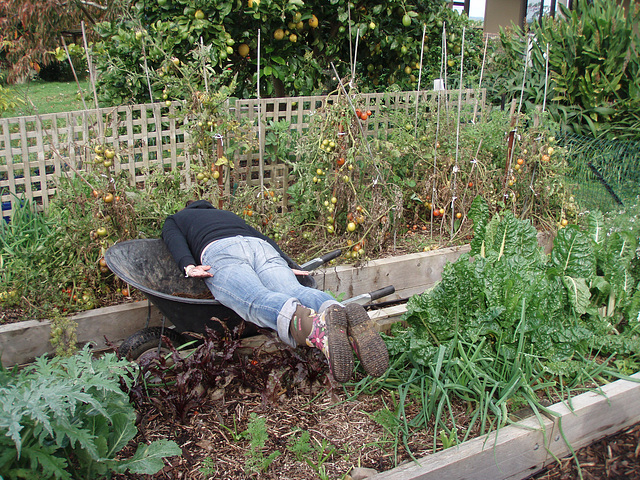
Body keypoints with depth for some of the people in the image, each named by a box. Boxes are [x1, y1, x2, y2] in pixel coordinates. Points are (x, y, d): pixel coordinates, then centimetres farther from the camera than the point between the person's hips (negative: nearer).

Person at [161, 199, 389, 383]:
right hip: (263, 249, 4)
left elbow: (175, 241, 12)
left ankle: (312, 324, -62)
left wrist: (188, 267, -5)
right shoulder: (229, 215, 47)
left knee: (257, 300, -30)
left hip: (220, 251, -4)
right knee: (295, 292, -21)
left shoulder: (174, 220, 37)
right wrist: (285, 265, 19)